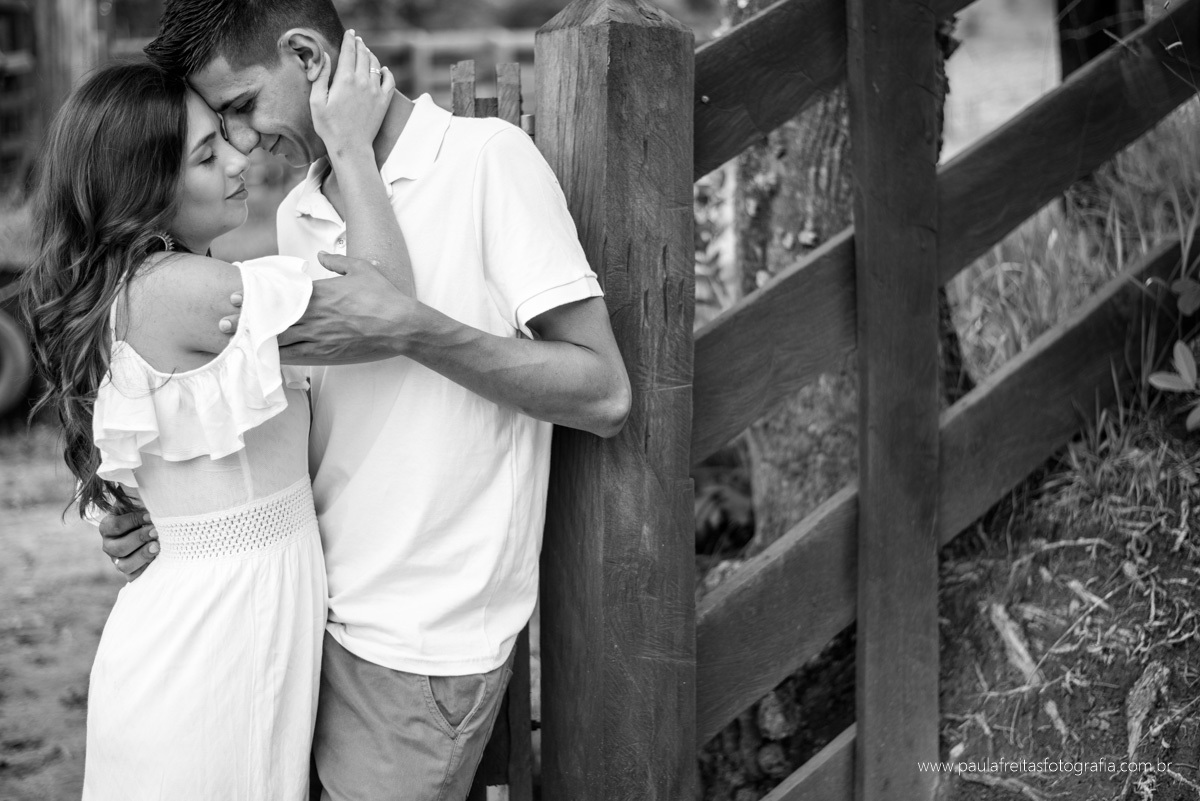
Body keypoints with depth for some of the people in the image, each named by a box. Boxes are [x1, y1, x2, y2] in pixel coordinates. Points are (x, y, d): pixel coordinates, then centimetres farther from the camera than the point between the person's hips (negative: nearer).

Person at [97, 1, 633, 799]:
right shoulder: (298, 216, 10)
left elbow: (603, 396, -15)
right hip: (319, 611, 7)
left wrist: (410, 329, -22)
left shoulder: (487, 159, -11)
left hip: (423, 644, -6)